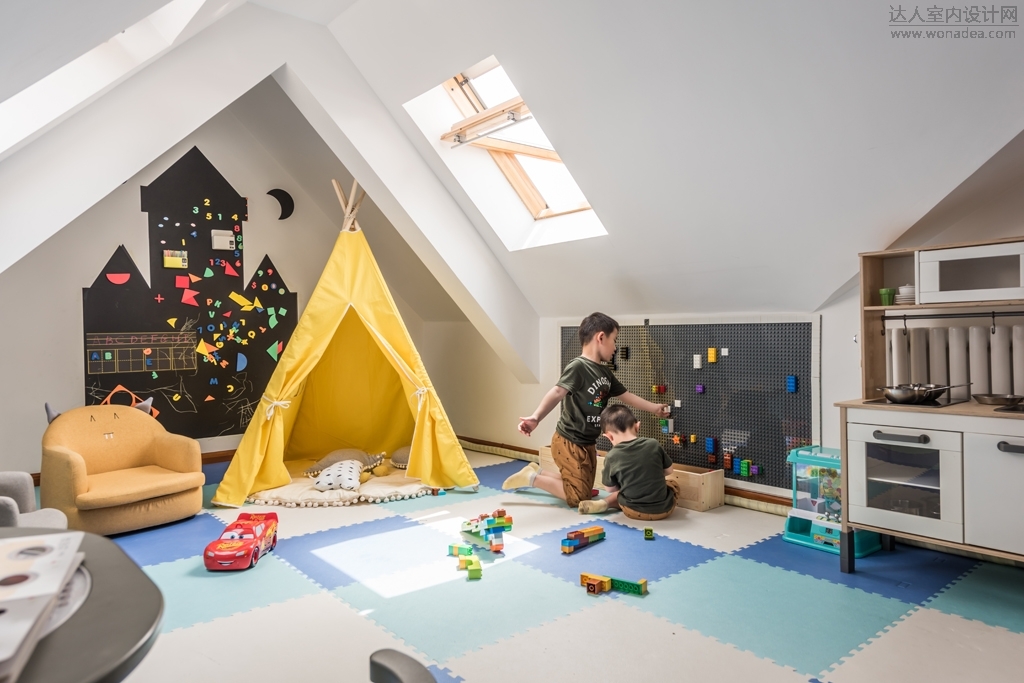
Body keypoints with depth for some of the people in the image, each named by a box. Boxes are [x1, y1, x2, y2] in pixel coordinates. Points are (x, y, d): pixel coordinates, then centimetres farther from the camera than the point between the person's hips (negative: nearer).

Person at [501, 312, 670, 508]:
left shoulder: (605, 372, 8)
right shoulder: (578, 367, -19)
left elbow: (625, 396, 21)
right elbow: (557, 393, -32)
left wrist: (654, 408, 29)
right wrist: (536, 417, -47)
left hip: (587, 444, 9)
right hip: (569, 443, -9)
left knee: (585, 491, 19)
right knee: (579, 497, -3)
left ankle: (536, 472, 27)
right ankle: (532, 478, 8)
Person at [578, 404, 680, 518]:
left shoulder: (611, 457, -12)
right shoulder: (653, 444, -9)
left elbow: (610, 489, 1)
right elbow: (668, 471, 7)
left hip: (633, 511, 2)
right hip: (663, 509, -1)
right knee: (673, 483, 28)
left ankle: (604, 503, 11)